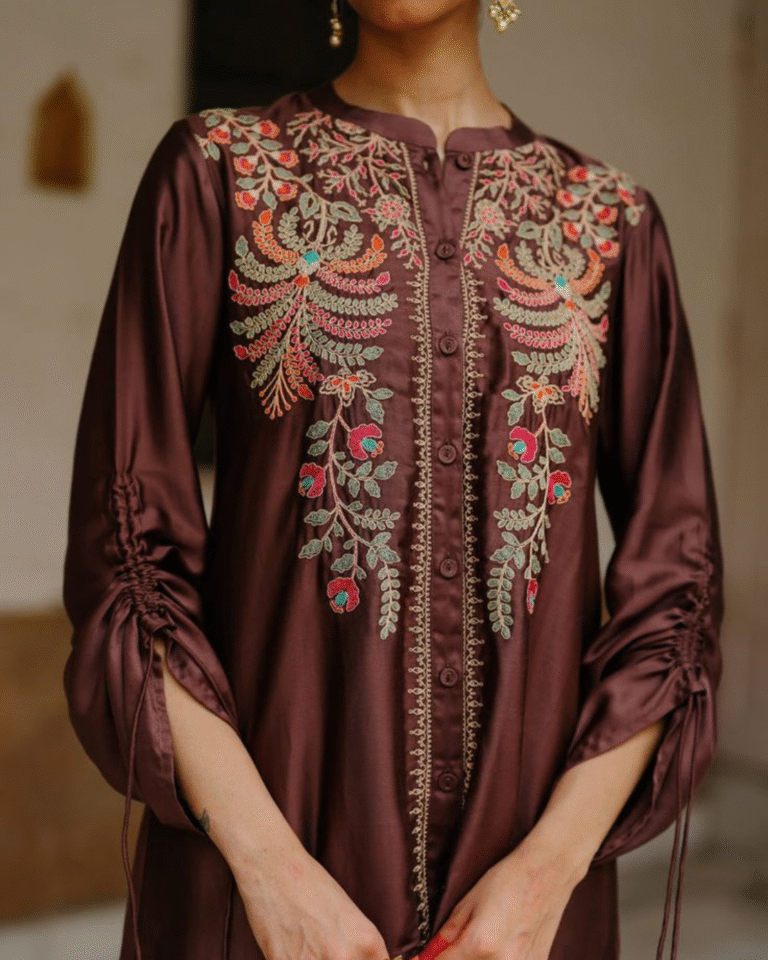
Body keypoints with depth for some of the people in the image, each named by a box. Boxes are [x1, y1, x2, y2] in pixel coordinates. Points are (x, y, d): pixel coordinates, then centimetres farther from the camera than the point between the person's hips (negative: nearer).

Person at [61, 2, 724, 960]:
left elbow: (674, 578, 2)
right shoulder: (215, 169, 0)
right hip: (261, 817, -1)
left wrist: (551, 865, -9)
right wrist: (270, 864, -13)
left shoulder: (612, 222, 5)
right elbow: (124, 540, -5)